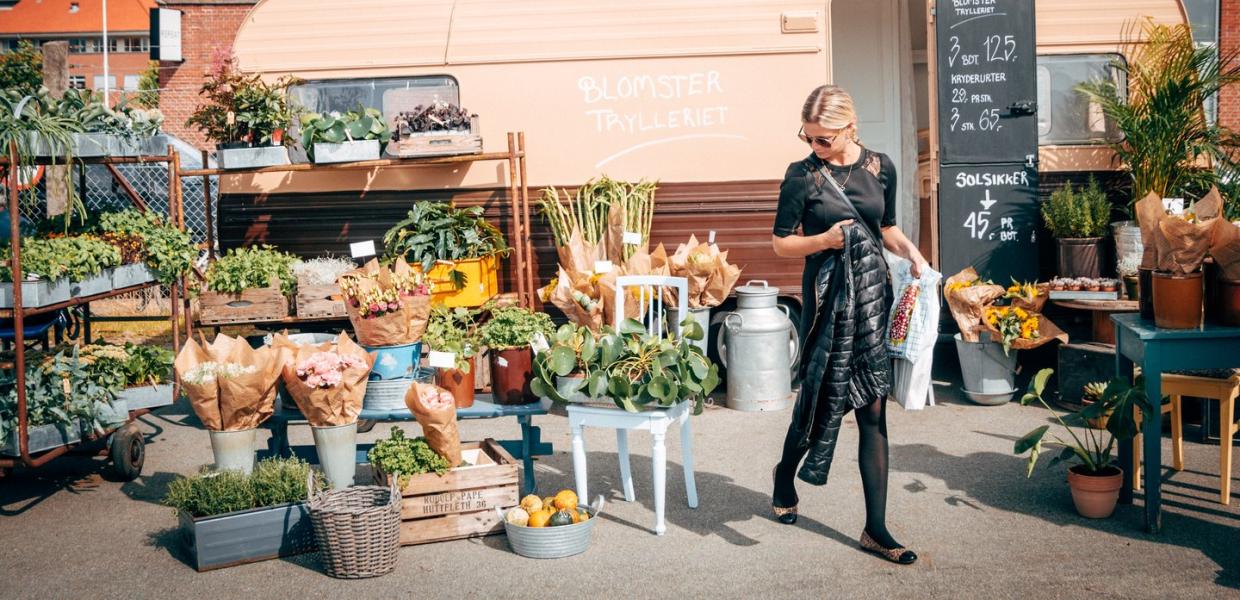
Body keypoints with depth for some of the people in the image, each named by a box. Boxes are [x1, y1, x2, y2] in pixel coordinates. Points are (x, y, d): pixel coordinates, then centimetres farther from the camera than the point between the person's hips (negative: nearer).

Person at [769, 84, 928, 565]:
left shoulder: (880, 167, 5)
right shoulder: (802, 175, -5)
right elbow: (781, 243, -2)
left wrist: (911, 253, -1)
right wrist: (823, 240, -19)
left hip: (873, 293, 3)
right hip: (828, 297, -3)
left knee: (873, 410, 2)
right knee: (824, 396, 4)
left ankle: (875, 529, 7)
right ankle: (786, 472, 37)